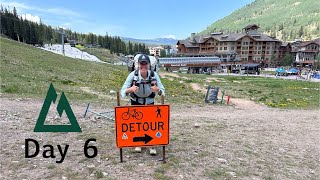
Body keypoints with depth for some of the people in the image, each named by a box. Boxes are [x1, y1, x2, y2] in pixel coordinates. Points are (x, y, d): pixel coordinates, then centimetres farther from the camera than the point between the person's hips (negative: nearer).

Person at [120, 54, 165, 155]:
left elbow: (162, 91, -20)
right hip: (136, 102, 0)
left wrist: (157, 90, -43)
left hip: (149, 102, 1)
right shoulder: (133, 75, -26)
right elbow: (122, 92, -28)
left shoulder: (154, 75, -23)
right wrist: (130, 89, -49)